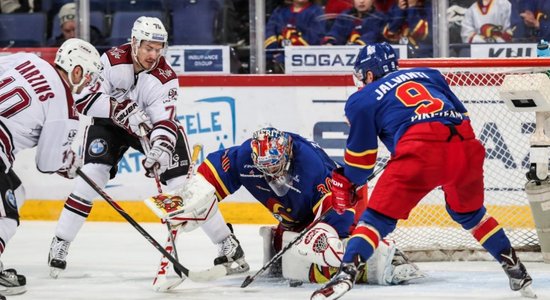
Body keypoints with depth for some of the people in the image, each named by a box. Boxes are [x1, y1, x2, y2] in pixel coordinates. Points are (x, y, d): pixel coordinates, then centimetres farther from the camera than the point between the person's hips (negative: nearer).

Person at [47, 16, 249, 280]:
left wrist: (160, 150, -50)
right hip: (108, 123, 0)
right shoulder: (112, 60, -23)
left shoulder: (165, 78, -23)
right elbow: (84, 97, -27)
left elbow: (165, 122, -31)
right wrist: (121, 108, -39)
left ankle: (226, 242, -1)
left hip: (152, 125, 0)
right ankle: (59, 244, -10)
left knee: (183, 183, -11)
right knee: (93, 175, -20)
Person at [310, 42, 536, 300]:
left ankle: (345, 274, -13)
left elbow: (361, 155, 21)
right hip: (466, 147, 5)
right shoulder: (428, 75, 33)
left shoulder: (363, 99, 20)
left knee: (380, 215, 4)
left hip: (421, 152, -5)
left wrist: (345, 183, 37)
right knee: (468, 211, 29)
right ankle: (516, 272, 29)